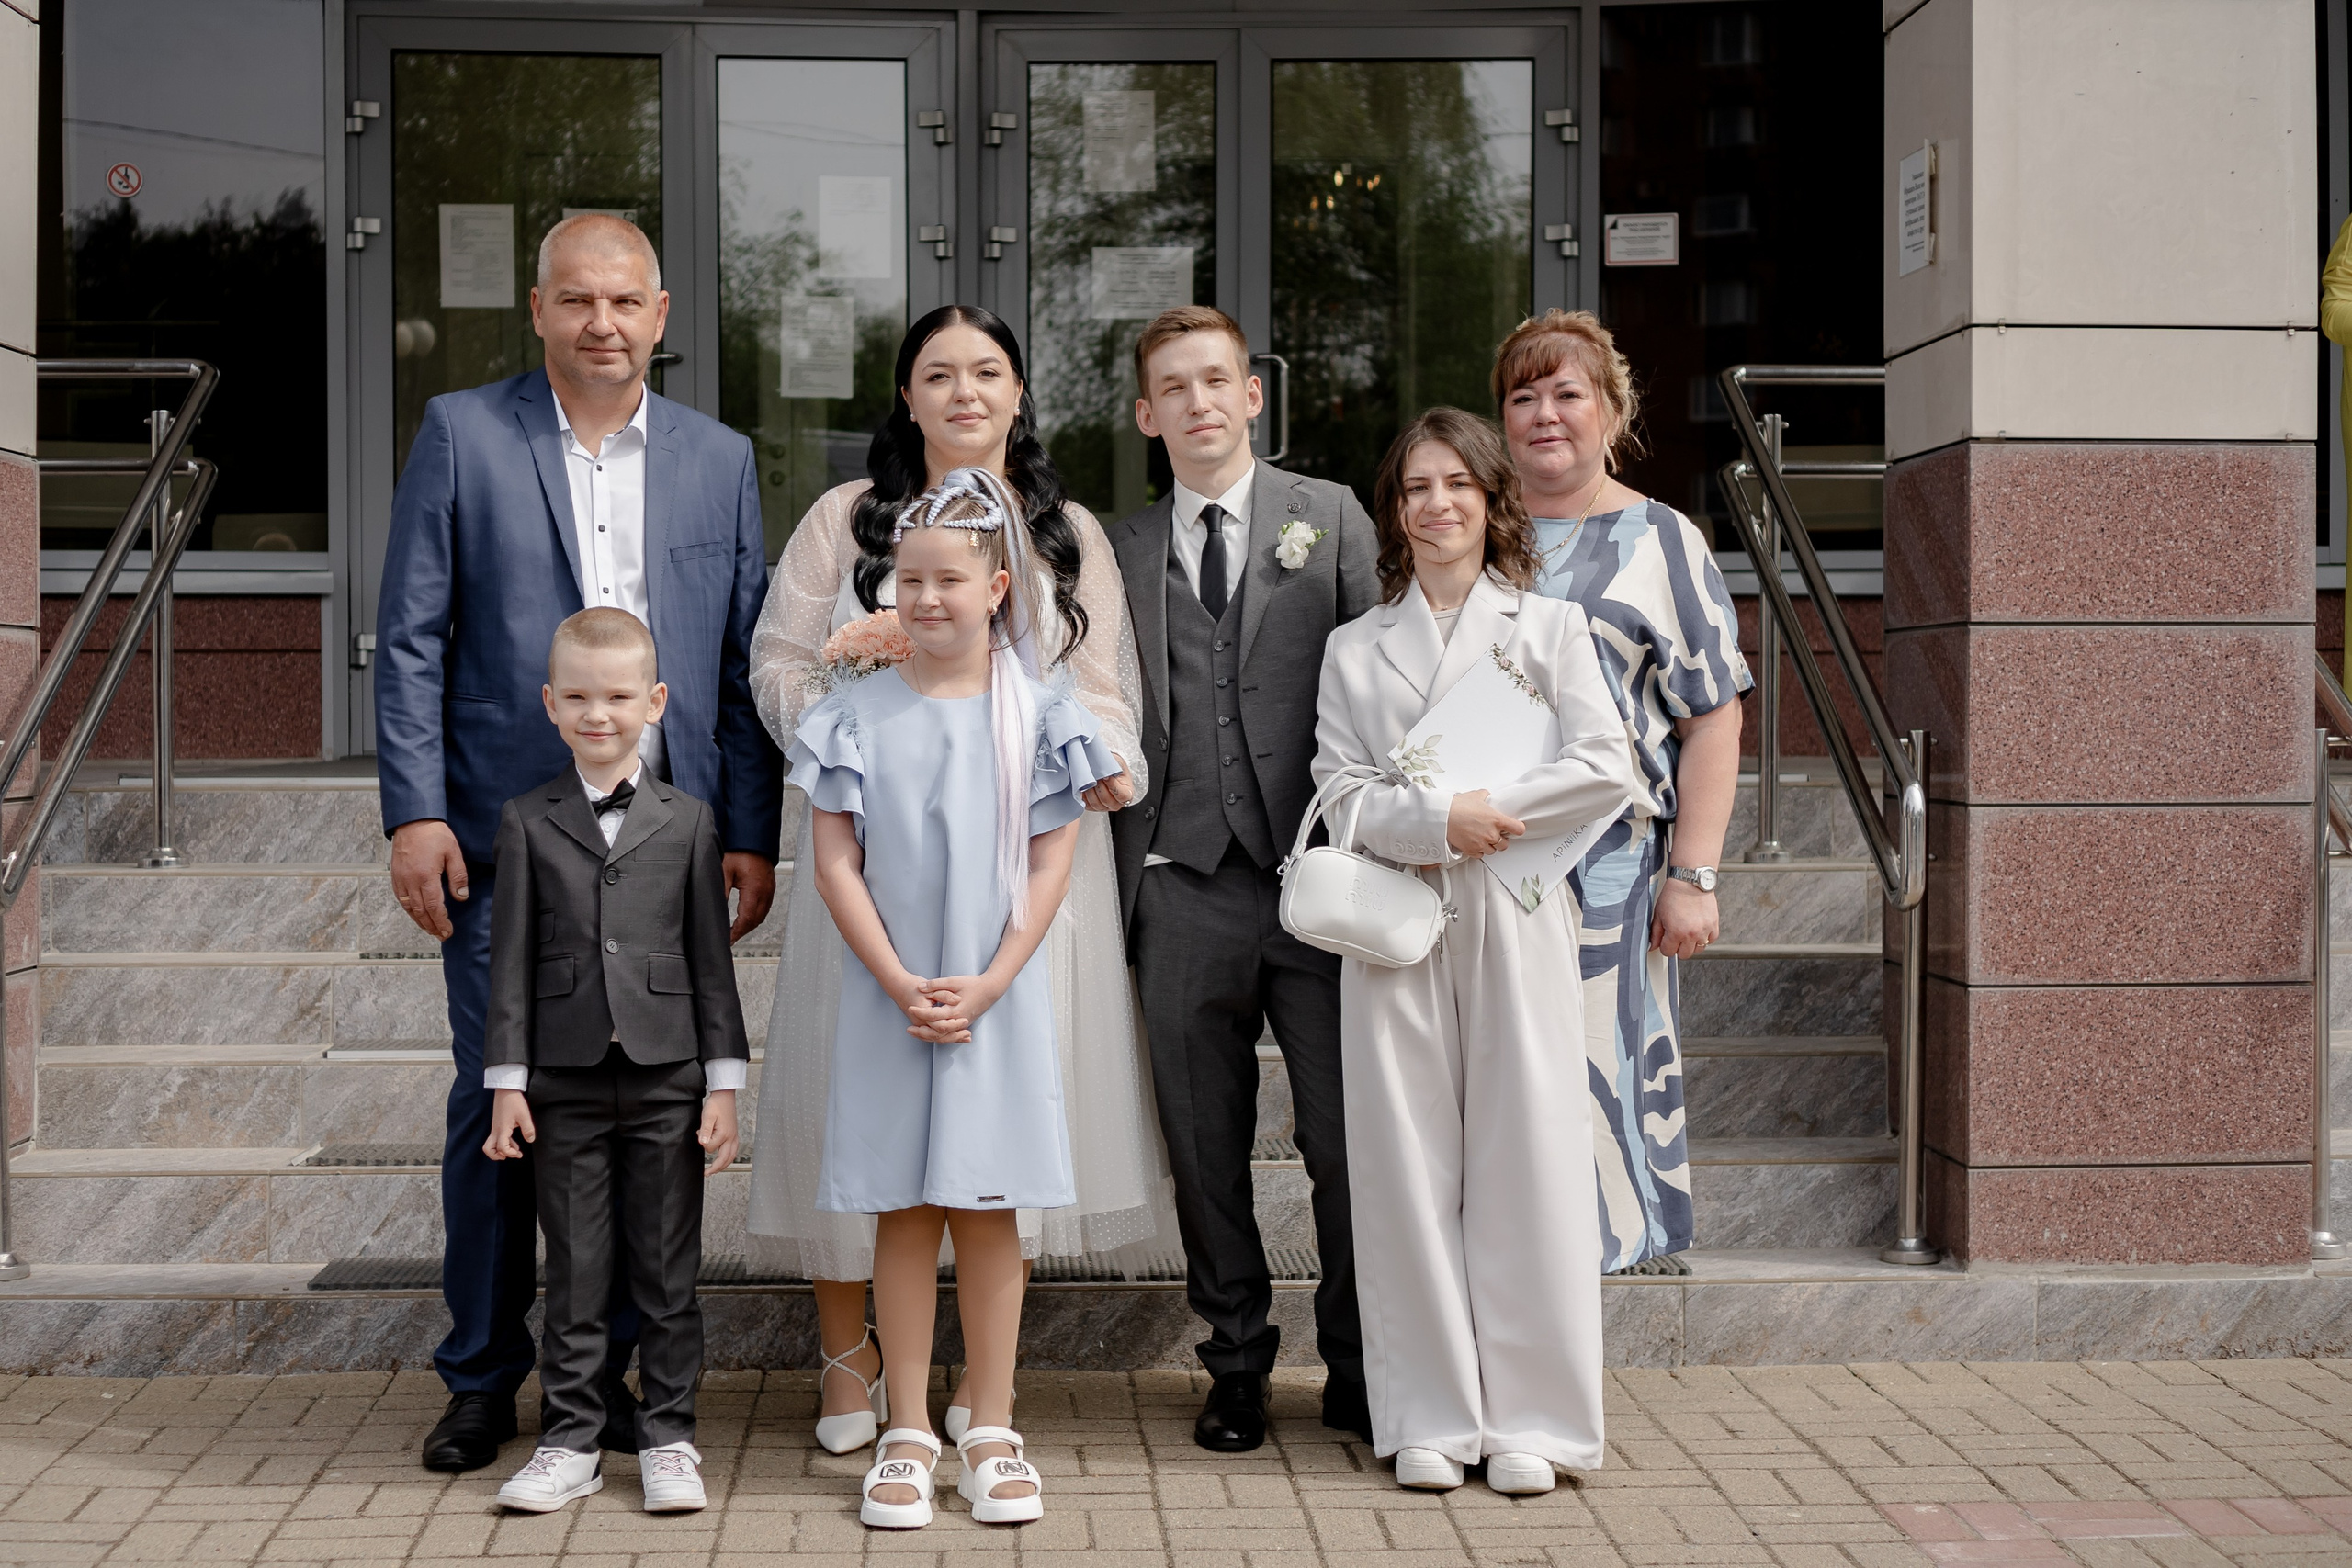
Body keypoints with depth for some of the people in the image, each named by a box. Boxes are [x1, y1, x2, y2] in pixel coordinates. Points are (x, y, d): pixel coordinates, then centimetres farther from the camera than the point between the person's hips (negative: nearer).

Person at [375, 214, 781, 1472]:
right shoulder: (463, 434, 4)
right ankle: (481, 1380, 16)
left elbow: (744, 662, 10)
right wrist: (415, 812, -8)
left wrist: (751, 834, 4)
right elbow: (409, 639, 1)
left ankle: (606, 1370, 19)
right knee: (495, 1111, 2)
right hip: (503, 842, -2)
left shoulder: (719, 458, 10)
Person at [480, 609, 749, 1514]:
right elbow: (511, 959, 3)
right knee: (574, 1271, 6)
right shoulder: (527, 822, 4)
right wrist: (507, 1082, -2)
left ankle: (668, 1437, 16)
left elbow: (711, 961, 4)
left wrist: (723, 1084, 0)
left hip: (666, 1077, 0)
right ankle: (570, 1440, 15)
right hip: (566, 1080, 0)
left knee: (667, 1270, 6)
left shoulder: (687, 821, 4)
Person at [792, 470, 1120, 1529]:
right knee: (904, 1216, 4)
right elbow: (836, 864, -1)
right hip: (888, 997, 0)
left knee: (989, 1211, 5)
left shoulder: (1034, 715, 1)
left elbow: (1050, 865, -1)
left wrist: (988, 984, -11)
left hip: (999, 998, 0)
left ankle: (992, 1433, 13)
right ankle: (908, 1435, 12)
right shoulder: (859, 715, 1)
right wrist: (901, 984, -10)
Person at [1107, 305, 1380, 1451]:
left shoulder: (1330, 518, 8)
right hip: (1184, 888, 2)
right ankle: (1237, 1368, 20)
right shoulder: (1118, 551, 12)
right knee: (1206, 1150, 6)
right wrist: (1119, 873, 1)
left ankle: (1357, 1370, 16)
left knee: (1348, 1139, 1)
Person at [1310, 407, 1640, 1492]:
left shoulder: (1550, 627, 10)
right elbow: (1339, 792, 3)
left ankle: (1529, 1415, 6)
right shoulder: (1355, 649, 14)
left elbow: (1606, 771, -2)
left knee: (1523, 1157, -3)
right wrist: (1440, 819, -12)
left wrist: (1491, 814, -10)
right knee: (1408, 1166, 0)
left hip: (1515, 919, -1)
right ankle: (1430, 1416, 8)